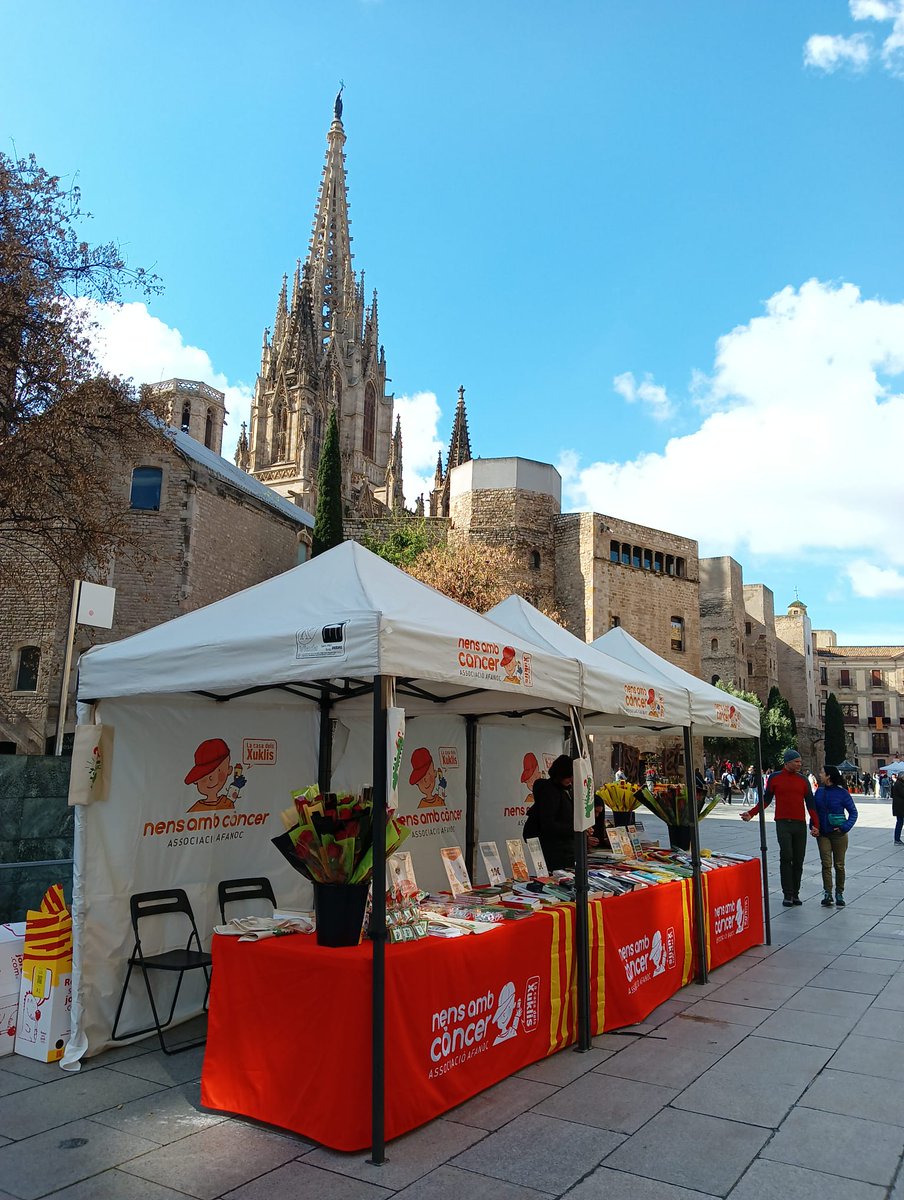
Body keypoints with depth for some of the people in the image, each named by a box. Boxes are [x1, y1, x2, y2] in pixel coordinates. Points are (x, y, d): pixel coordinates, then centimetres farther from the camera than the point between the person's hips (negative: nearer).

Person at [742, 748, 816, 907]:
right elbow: (766, 800, 8)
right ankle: (788, 894, -5)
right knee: (786, 857, -10)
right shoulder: (775, 778, 3)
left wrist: (815, 824, 2)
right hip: (783, 823, -2)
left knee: (798, 861, 5)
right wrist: (751, 813, -4)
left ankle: (796, 893, 15)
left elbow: (810, 803, 10)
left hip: (800, 824, 2)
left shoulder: (803, 780, 7)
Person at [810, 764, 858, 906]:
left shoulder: (842, 792, -8)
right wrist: (813, 827, -2)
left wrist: (845, 827, -14)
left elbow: (853, 812, -3)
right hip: (822, 834, 3)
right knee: (826, 864, -3)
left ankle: (839, 894, 20)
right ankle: (827, 894, -2)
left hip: (838, 834, -3)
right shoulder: (819, 791, 4)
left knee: (839, 865, 7)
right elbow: (814, 810, 10)